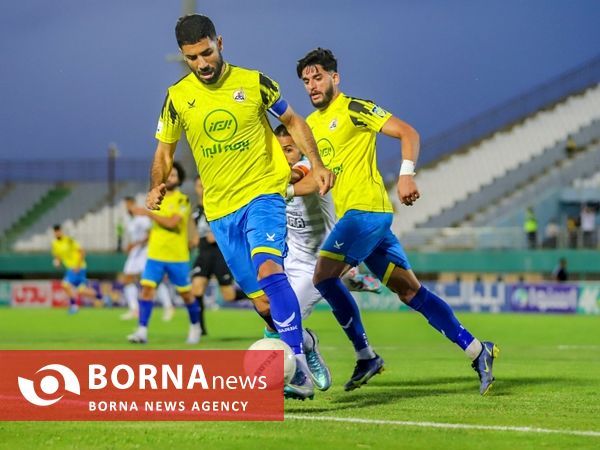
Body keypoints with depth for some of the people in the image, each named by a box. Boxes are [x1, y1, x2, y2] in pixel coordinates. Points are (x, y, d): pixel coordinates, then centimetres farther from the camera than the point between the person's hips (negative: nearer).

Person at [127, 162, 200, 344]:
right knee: (147, 288, -11)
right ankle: (142, 331, -14)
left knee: (186, 293, 6)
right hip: (155, 254, 4)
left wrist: (147, 213, -19)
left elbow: (171, 222, -21)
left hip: (178, 256, -4)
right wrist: (150, 238, 14)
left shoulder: (182, 200, -7)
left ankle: (195, 327, 28)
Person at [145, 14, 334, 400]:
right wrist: (157, 186, -5)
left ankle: (298, 367, -34)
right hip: (220, 209, 3)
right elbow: (165, 150, 14)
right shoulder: (178, 97, 2)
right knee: (262, 301, 3)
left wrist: (317, 164, -1)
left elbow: (293, 122, 11)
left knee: (268, 268, -28)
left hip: (263, 194, -3)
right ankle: (302, 342, 30)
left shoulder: (253, 83, -3)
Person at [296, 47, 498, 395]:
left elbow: (407, 132, -10)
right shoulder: (311, 124, 20)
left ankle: (365, 356, -7)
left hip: (366, 208, -8)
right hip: (352, 214, 8)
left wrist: (406, 174, -23)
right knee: (410, 290, 3)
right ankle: (476, 350, 3)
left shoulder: (353, 109, -4)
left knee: (324, 275, -15)